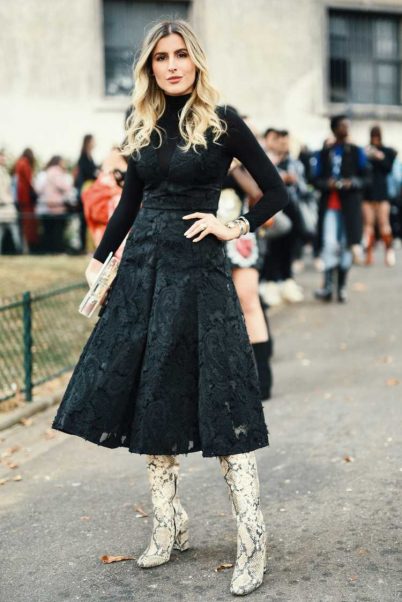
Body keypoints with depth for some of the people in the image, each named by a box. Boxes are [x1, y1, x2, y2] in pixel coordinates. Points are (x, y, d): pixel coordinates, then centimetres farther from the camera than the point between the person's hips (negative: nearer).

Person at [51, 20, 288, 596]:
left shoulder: (222, 122, -2)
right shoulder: (144, 127, 12)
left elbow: (277, 192, 2)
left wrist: (235, 227, -8)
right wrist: (99, 260, 16)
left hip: (198, 270, -5)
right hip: (141, 269, 5)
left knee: (220, 403, -6)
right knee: (150, 397, 7)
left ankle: (253, 542, 0)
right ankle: (170, 526, 20)